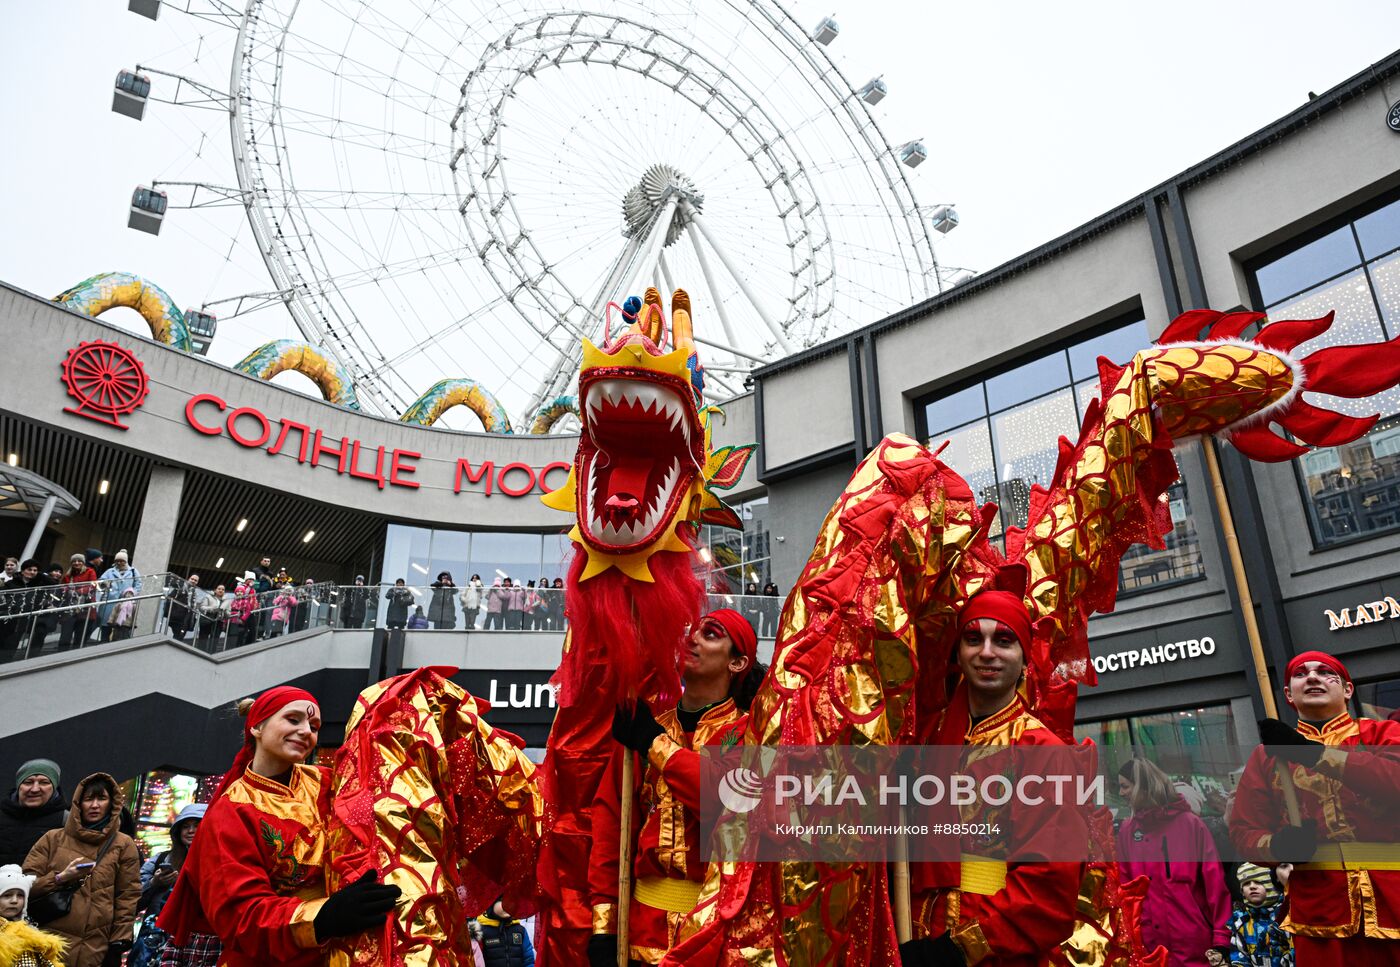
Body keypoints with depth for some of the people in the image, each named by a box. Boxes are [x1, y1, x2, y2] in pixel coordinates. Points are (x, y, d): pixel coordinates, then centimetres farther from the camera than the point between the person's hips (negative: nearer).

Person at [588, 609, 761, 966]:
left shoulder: (747, 732, -5)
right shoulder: (641, 727, 7)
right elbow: (610, 817, 3)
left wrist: (656, 743, -16)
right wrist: (604, 920, -3)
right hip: (645, 917, 4)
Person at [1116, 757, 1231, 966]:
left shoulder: (1190, 823, -2)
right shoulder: (1126, 831, 6)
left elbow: (1214, 880, -4)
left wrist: (1222, 935, -8)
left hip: (1194, 943, -2)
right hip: (1149, 943, 3)